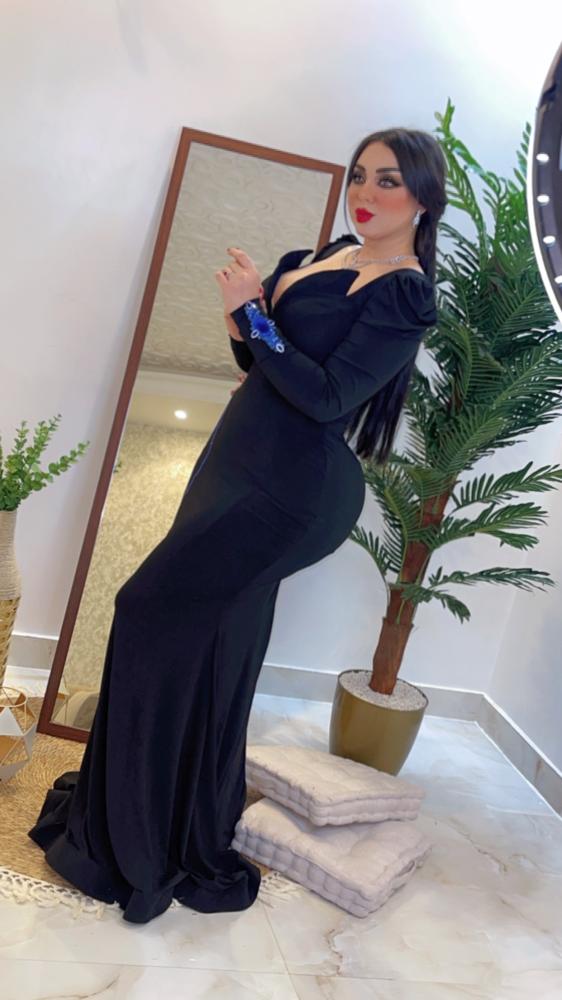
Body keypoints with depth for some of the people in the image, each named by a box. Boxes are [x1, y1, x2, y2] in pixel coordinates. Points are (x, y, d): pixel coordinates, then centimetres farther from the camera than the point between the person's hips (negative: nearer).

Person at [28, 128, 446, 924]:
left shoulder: (406, 294, -12)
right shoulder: (329, 255, 14)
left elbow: (328, 397, -21)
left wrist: (251, 313, -16)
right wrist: (245, 309, -3)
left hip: (287, 491, -9)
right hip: (243, 462, 9)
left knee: (153, 611, -7)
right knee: (208, 650, 14)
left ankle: (132, 847, 14)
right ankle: (193, 838, 34)